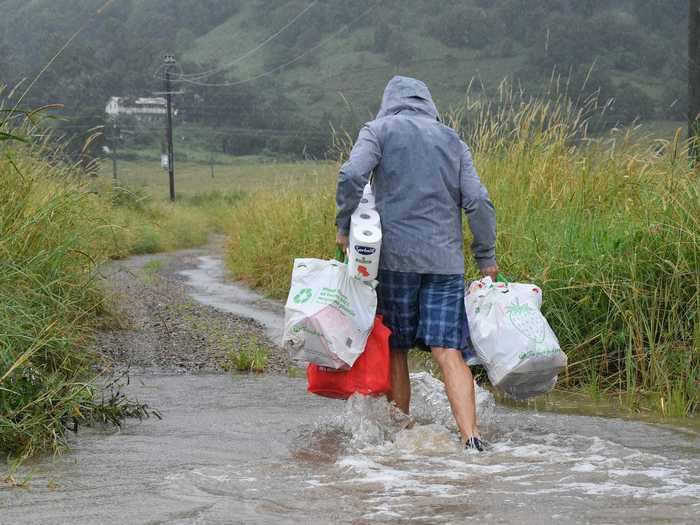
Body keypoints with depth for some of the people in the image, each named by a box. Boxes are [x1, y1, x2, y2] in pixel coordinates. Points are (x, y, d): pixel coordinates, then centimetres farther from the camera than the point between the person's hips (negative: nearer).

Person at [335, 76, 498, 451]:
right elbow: (478, 201, 8)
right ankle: (471, 435, -19)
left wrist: (344, 227, -1)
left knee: (395, 350, 10)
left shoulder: (379, 130, 7)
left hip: (395, 256, -2)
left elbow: (352, 176, -12)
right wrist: (487, 258, 13)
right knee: (448, 352, -5)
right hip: (446, 260, 2)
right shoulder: (451, 140, 16)